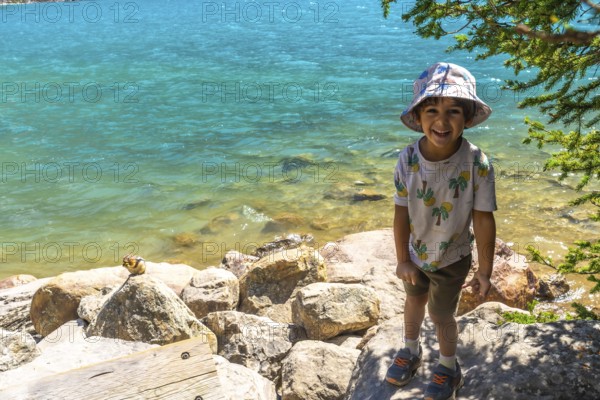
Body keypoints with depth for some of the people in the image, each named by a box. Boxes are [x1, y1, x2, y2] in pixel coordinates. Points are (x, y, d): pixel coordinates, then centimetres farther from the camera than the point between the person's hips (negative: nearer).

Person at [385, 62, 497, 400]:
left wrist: (485, 272, -14)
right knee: (414, 299, 28)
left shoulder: (477, 164, -29)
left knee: (442, 316, 16)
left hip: (452, 258, -3)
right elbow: (402, 211, -14)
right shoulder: (408, 159, -23)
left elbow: (484, 220, -21)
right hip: (416, 252, 3)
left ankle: (449, 368, 46)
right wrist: (403, 259, -8)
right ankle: (411, 350, 57)